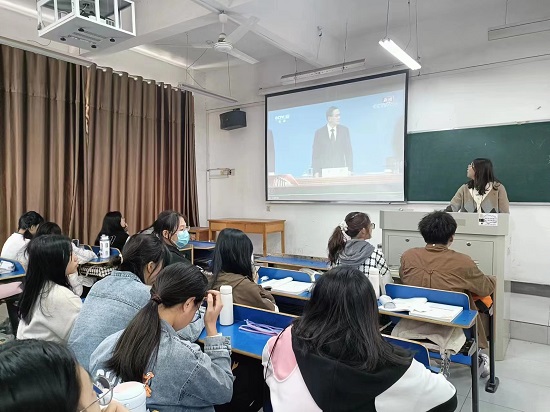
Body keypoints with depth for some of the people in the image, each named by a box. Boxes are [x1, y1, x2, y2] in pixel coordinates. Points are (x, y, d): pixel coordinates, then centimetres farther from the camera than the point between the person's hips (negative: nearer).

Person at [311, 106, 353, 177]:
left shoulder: (344, 130, 8)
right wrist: (316, 172, -7)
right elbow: (315, 155, 4)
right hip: (324, 172, -1)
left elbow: (348, 152, 8)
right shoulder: (319, 133, 4)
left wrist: (349, 170, -1)